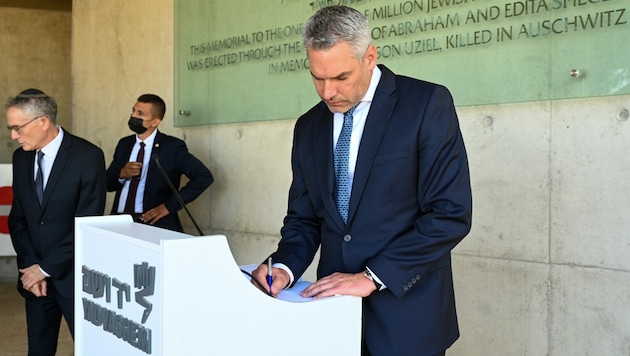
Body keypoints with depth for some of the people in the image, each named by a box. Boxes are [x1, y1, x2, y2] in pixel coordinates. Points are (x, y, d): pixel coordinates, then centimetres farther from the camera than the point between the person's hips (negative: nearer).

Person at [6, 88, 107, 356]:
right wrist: (29, 266, -5)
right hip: (35, 274, 5)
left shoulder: (88, 156, -13)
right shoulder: (21, 158, 6)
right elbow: (17, 218, 9)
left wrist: (46, 268, -12)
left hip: (74, 274, -5)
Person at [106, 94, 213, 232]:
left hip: (154, 223, -5)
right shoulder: (124, 144, 13)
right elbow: (108, 184, 17)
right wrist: (121, 174, -5)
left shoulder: (172, 146, -3)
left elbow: (204, 177, -11)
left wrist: (169, 206, -12)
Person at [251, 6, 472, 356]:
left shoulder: (427, 103, -10)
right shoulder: (308, 127, 7)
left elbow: (451, 213, -15)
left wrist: (373, 277, -17)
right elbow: (304, 217, 12)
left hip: (406, 309, -4)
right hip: (336, 308, 5)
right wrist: (284, 267, -8)